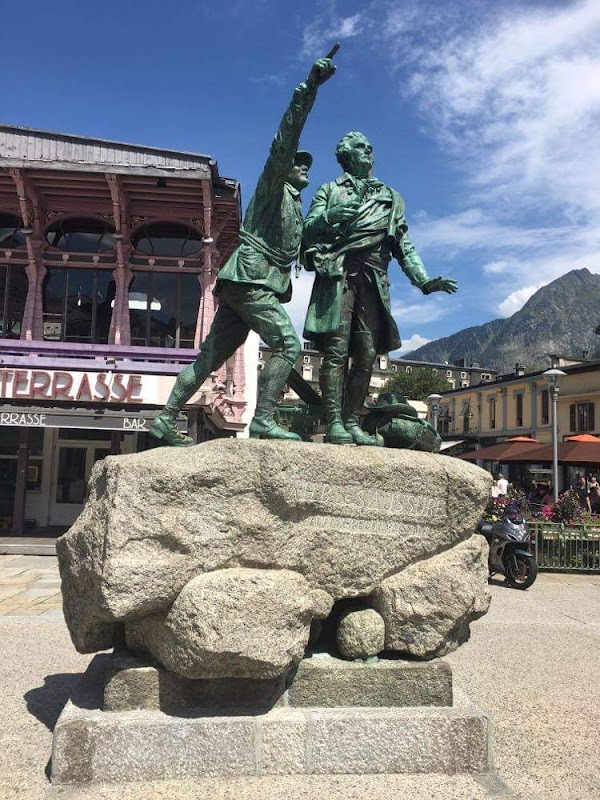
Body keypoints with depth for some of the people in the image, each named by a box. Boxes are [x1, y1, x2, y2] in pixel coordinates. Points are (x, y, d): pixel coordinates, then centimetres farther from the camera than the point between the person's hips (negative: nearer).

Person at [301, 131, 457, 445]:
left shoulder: (390, 198, 27)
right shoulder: (330, 191, 20)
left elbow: (404, 246, 21)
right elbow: (308, 231, 7)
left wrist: (424, 281, 7)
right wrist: (329, 216, -15)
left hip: (372, 279, 4)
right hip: (337, 274, -3)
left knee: (366, 356, -4)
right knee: (336, 349, -13)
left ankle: (352, 423, 1)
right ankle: (334, 423, -15)